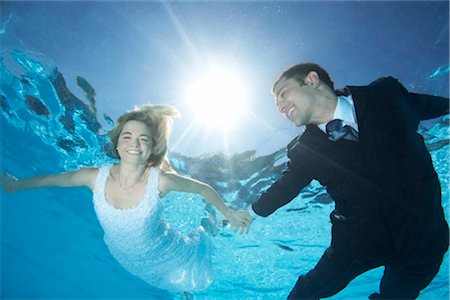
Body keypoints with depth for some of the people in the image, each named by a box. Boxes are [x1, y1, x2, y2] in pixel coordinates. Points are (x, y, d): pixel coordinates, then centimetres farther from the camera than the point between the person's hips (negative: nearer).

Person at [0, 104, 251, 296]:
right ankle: (182, 289, 65)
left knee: (194, 282, 25)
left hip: (164, 255, -3)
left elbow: (204, 189, -20)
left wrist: (230, 216, -9)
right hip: (126, 260, 3)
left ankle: (204, 228, 47)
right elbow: (53, 179, -9)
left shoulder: (161, 180, -36)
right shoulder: (96, 177, -28)